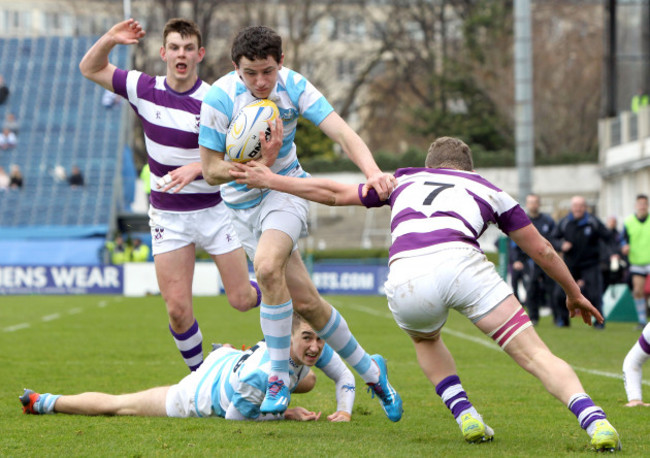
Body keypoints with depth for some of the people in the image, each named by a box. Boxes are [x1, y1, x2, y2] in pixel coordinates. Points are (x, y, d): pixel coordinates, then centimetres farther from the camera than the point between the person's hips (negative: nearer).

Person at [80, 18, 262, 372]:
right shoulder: (144, 89, -3)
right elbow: (90, 68, 7)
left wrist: (196, 168, -32)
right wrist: (110, 39, -12)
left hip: (214, 209, -2)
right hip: (168, 216, 2)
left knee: (241, 300, 1)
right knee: (177, 308, -7)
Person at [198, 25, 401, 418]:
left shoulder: (294, 87, -14)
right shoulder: (219, 99, -19)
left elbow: (342, 132, -22)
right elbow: (211, 171, -14)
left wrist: (373, 172, -40)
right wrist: (261, 163, -31)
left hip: (286, 191, -1)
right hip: (243, 204, 1)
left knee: (267, 265, -31)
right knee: (305, 302, -3)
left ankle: (280, 376, -18)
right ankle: (369, 370, 16)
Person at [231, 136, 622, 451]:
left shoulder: (406, 179, 36)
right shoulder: (488, 188, 33)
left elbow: (336, 193, 43)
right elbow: (542, 250, 37)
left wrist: (271, 180, 56)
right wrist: (574, 293, 52)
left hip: (406, 279, 2)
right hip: (461, 264, -2)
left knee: (425, 340, 36)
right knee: (535, 355, 2)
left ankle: (466, 415, 18)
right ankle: (595, 422, -20)